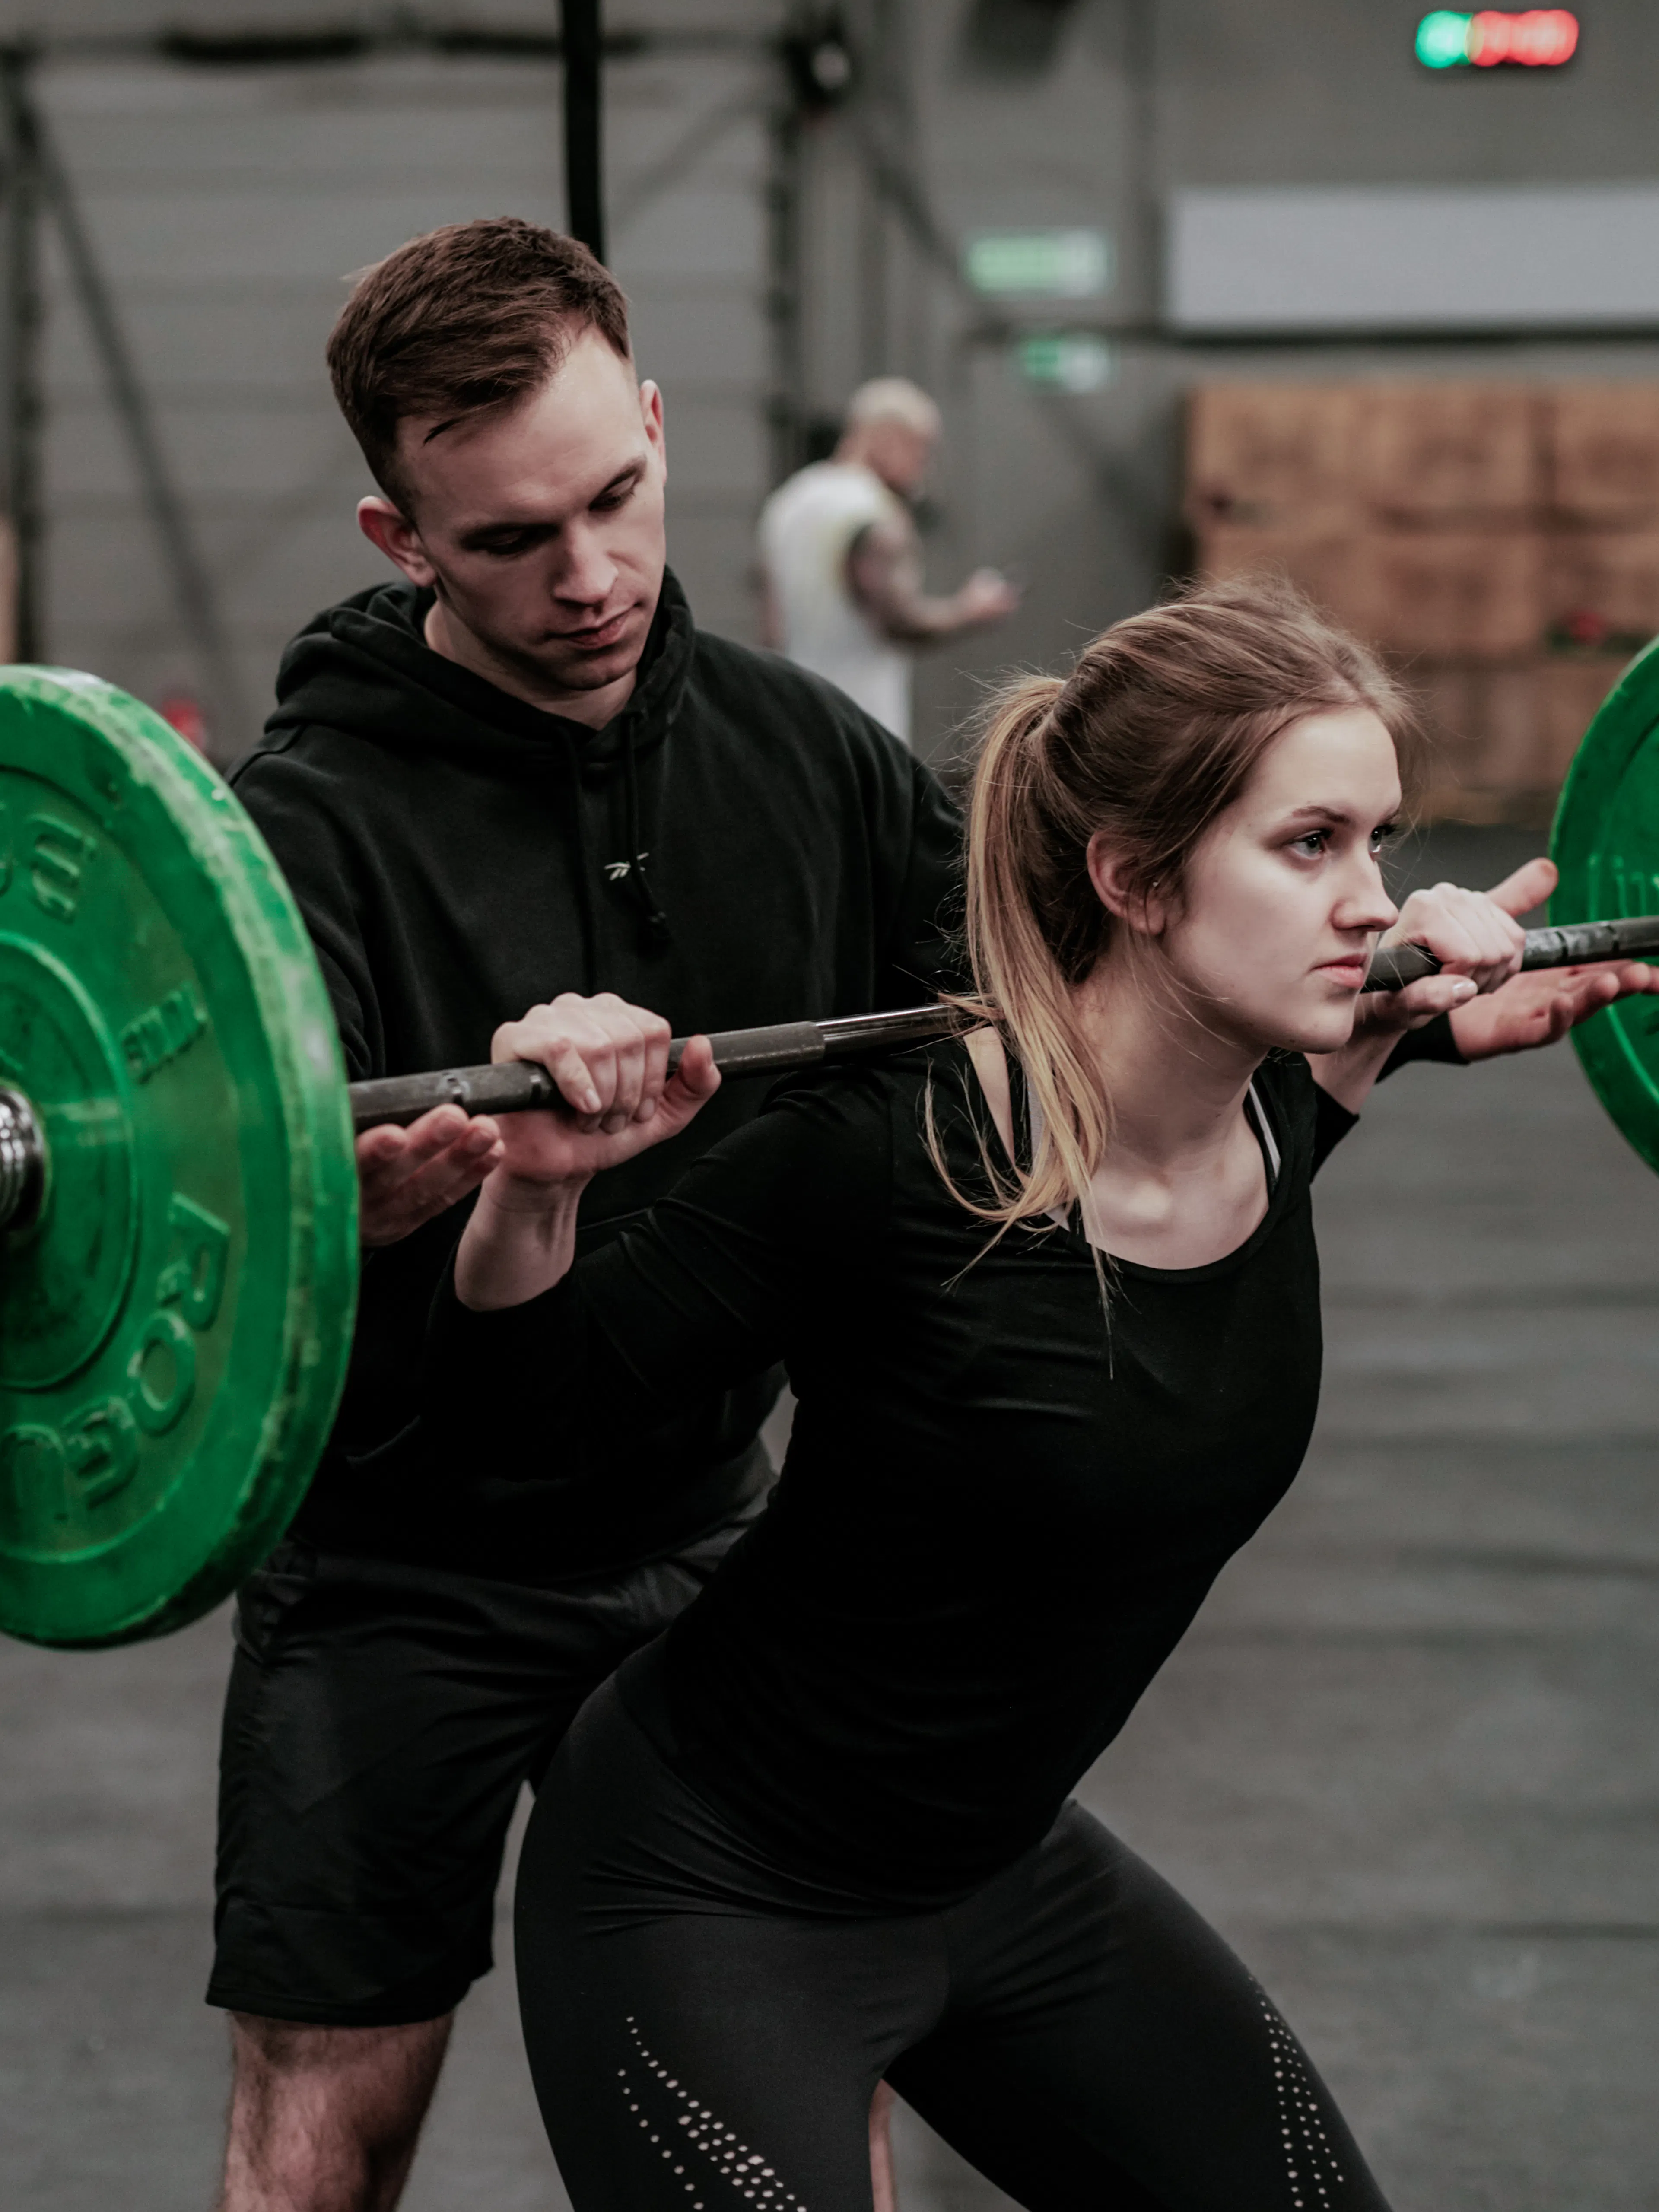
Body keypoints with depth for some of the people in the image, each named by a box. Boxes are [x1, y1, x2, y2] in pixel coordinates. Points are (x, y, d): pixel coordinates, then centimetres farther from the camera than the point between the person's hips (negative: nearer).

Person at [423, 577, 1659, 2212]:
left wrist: (1388, 1019, 8)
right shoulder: (889, 1158, -28)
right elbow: (515, 1424, -18)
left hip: (1014, 1878, 8)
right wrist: (535, 1190, -36)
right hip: (715, 1906, -7)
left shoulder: (1271, 1125, -7)